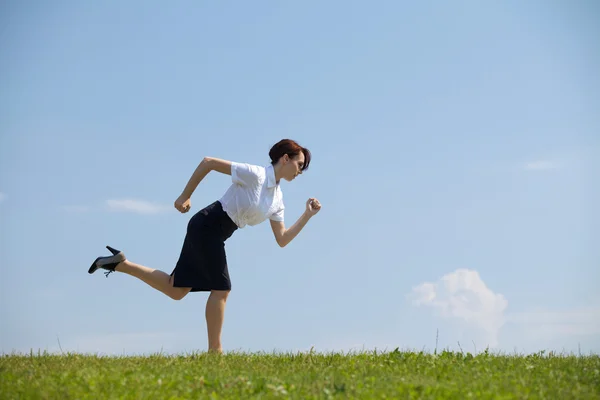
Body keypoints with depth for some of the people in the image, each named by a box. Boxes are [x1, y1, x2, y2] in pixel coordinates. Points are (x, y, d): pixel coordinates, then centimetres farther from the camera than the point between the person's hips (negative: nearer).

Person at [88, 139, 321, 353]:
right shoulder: (255, 174, -14)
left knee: (176, 290, 8)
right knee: (221, 288, -7)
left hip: (216, 235, 9)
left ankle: (120, 264, 14)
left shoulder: (277, 199, 10)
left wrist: (308, 215, 1)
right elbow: (208, 162, -14)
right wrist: (185, 196, -10)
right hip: (207, 226, -9)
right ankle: (215, 350, 1)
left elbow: (282, 240, 10)